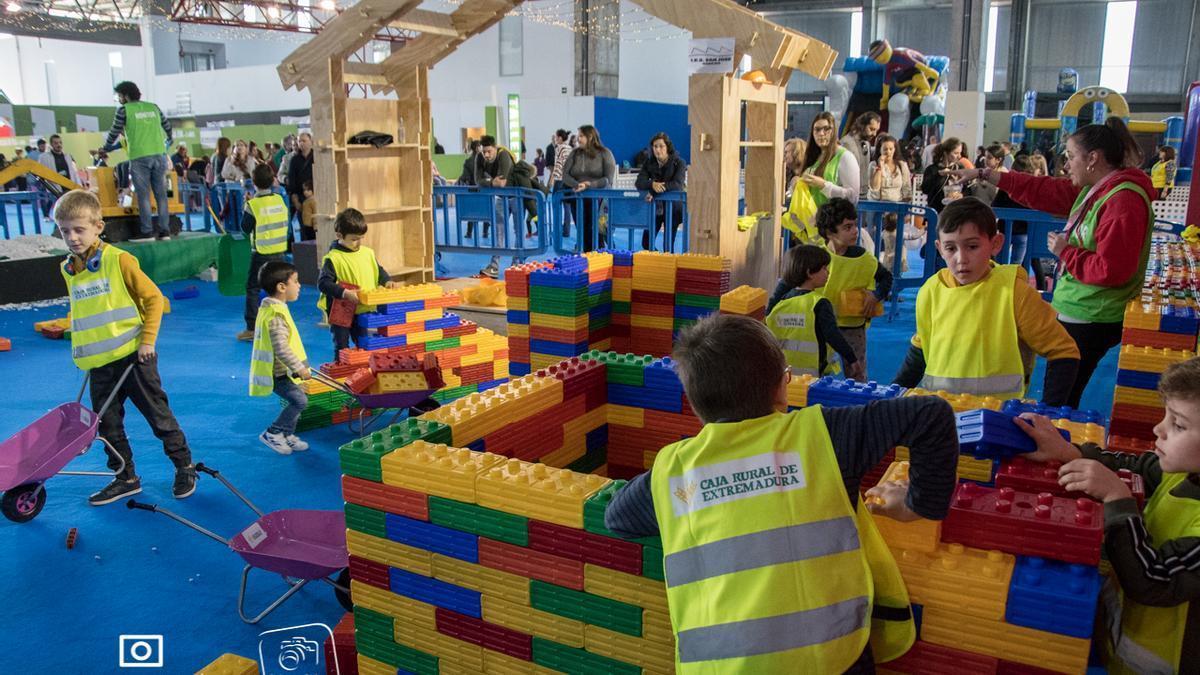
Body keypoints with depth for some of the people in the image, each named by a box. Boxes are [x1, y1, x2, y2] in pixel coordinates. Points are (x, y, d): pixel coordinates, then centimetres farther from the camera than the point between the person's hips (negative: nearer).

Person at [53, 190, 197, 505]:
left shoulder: (118, 260, -11)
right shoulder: (68, 270, 7)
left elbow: (153, 298, -8)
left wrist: (147, 339, -12)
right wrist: (81, 350, 15)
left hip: (133, 356, -6)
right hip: (98, 364, 6)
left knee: (159, 416, 3)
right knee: (107, 424, 12)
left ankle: (184, 467, 19)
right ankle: (126, 478, 26)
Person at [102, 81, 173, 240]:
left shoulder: (124, 110, 3)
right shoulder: (153, 107, 15)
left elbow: (114, 133, 7)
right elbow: (168, 127, 24)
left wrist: (105, 148, 24)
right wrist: (168, 141, 45)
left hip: (139, 157, -3)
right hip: (159, 154, 4)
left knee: (143, 195, -1)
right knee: (161, 194, 4)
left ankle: (147, 232, -5)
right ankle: (165, 231, 1)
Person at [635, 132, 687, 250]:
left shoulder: (679, 163, -9)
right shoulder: (648, 163, 2)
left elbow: (678, 184, -24)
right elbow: (638, 183, -11)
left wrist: (656, 190, -34)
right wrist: (652, 184, -33)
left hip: (673, 206, -4)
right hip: (655, 206, 4)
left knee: (668, 244, -4)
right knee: (646, 243, 3)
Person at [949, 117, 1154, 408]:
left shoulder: (1123, 201, -20)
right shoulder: (1092, 190, 9)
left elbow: (1110, 269, -26)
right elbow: (1042, 190, 16)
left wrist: (1065, 252, -12)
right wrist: (983, 175, 16)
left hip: (1091, 321, -9)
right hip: (1075, 312, 9)